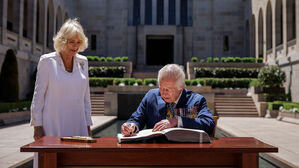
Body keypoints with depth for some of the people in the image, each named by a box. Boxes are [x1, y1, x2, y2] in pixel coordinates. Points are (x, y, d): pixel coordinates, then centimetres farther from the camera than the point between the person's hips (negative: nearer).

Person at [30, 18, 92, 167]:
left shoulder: (83, 62, 9)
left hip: (77, 125, 4)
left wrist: (88, 125, 11)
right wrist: (37, 125, -5)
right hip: (53, 126, -3)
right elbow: (38, 95, -1)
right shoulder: (47, 61, -3)